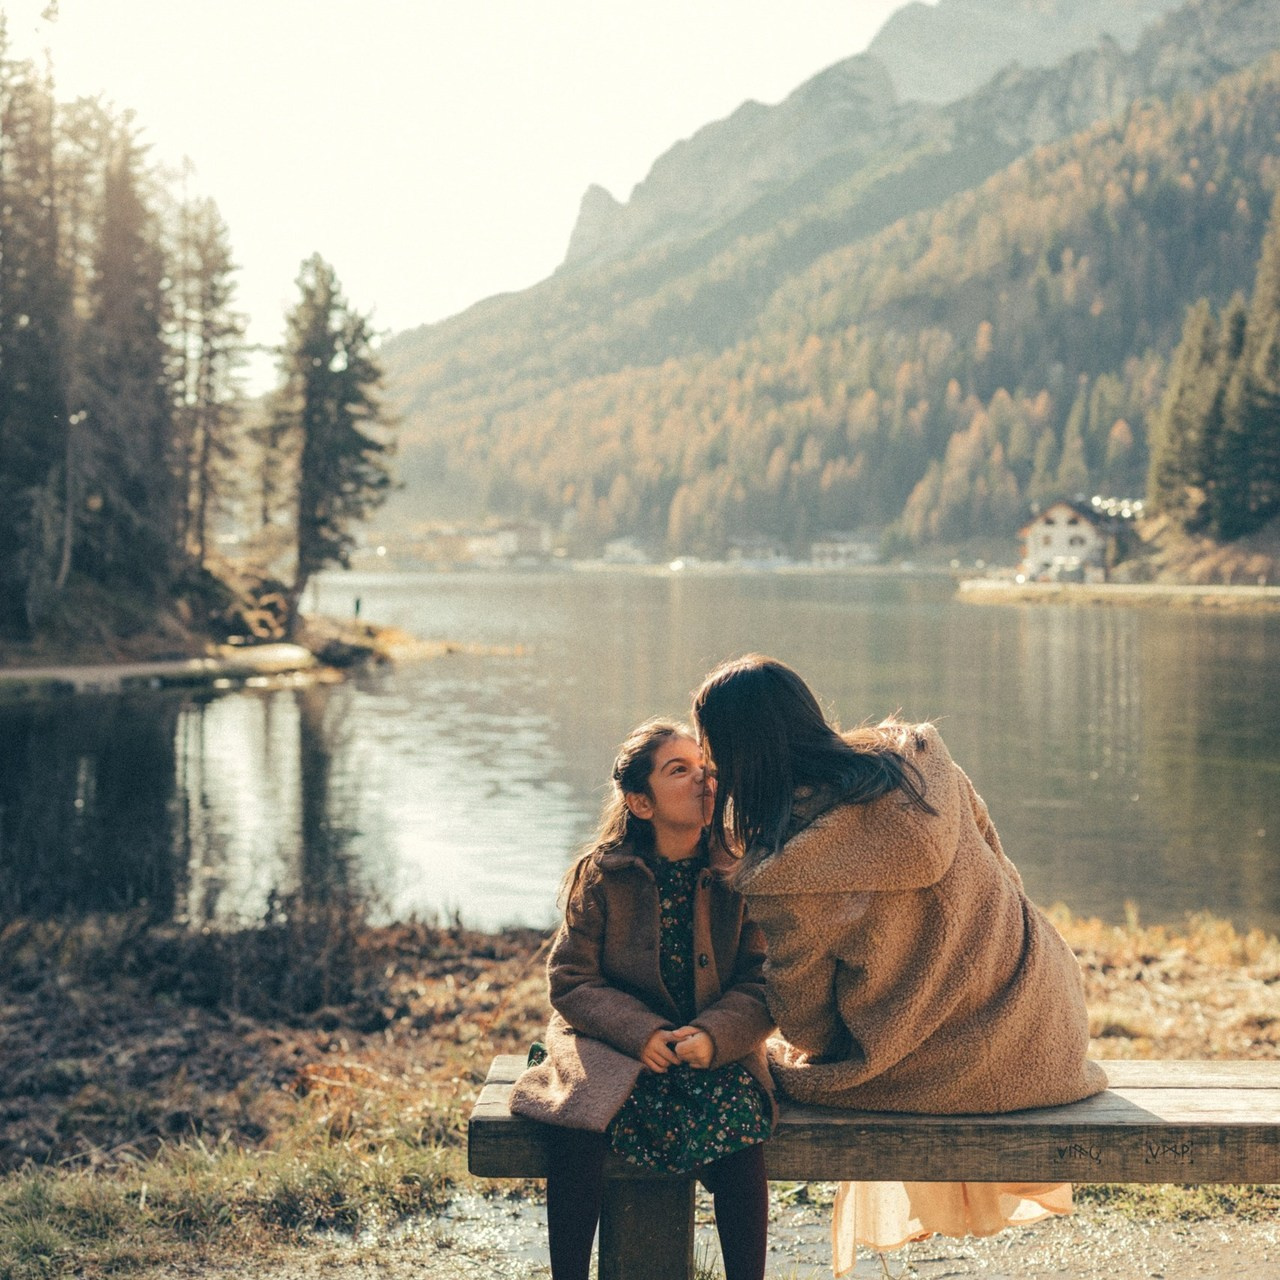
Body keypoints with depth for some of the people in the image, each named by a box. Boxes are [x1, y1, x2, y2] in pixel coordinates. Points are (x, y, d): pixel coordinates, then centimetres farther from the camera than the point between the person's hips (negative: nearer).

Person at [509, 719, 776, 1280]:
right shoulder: (601, 873, -4)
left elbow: (762, 985, -4)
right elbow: (571, 980, -4)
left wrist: (713, 1036, -24)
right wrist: (641, 1033, -19)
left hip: (716, 1047, 1)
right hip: (612, 1040, 0)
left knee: (734, 1113, -31)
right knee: (581, 1117, -31)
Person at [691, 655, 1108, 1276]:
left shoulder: (777, 879, -21)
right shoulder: (916, 754, -6)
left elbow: (805, 1019, -6)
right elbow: (1000, 872, 7)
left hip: (947, 1071, -5)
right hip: (1046, 1028, 5)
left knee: (781, 1063, 23)